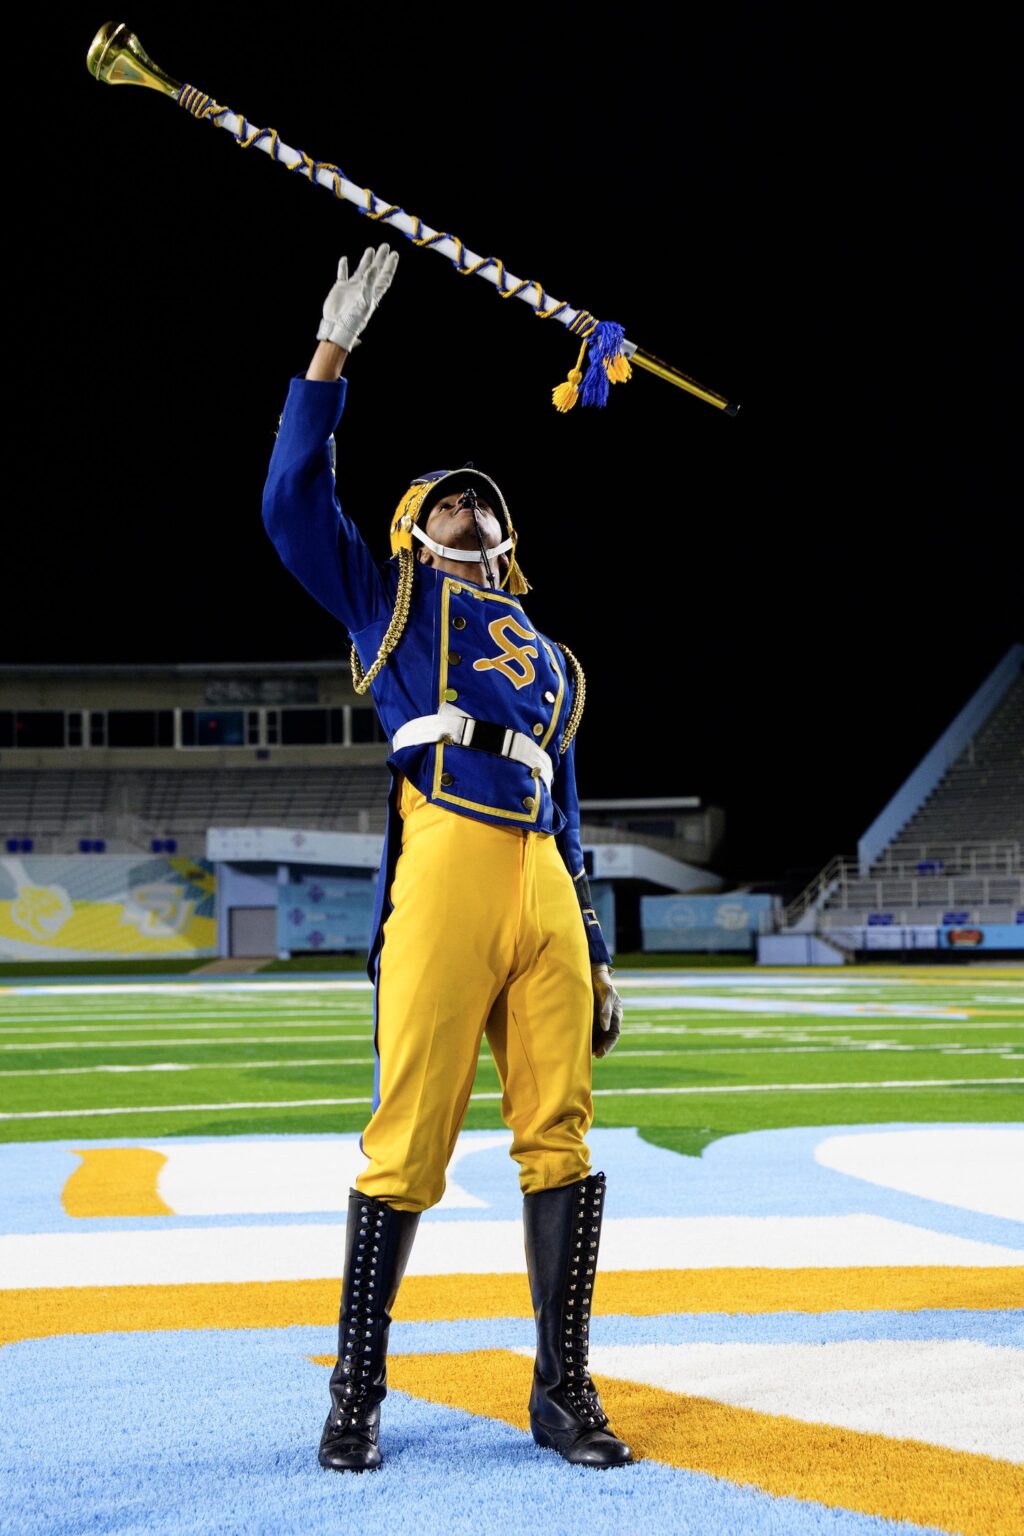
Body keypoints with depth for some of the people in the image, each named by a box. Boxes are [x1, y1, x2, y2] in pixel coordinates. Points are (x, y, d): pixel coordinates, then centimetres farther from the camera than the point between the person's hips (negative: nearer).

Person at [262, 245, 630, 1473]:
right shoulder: (392, 601, 19)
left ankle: (562, 1391, 5)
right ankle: (357, 1392, -1)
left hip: (544, 889, 5)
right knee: (410, 1138, -9)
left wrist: (595, 958, 18)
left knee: (561, 1135, -1)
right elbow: (293, 503, 6)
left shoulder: (551, 664, 31)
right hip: (443, 872, -5)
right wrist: (333, 350, 2)